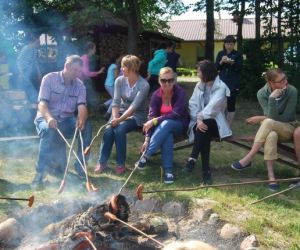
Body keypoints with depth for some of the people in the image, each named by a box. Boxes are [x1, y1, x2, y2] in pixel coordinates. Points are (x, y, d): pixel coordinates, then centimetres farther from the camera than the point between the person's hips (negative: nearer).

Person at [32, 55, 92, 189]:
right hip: (46, 119, -3)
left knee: (87, 126, -24)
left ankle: (80, 166, -9)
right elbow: (42, 103, -16)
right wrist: (49, 118, -39)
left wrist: (81, 119, -35)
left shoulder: (79, 85, 4)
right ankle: (40, 172, -27)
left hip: (67, 120, 4)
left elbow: (82, 106, -10)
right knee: (50, 130, -38)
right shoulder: (49, 78, -7)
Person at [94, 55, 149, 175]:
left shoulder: (144, 85, -19)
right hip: (121, 111, 4)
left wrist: (120, 120, -35)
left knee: (119, 129, -32)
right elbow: (116, 102, -8)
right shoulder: (119, 81, -3)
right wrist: (115, 118, -24)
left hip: (137, 115, -4)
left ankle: (121, 164, -18)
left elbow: (134, 106, -26)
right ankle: (102, 162, -16)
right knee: (108, 129, -26)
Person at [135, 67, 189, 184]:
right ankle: (168, 171, -36)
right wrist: (147, 139, -28)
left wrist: (155, 120, -32)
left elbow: (176, 114, -26)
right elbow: (151, 117, -17)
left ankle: (145, 157, -39)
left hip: (179, 125, -2)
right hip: (163, 126, 2)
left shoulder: (180, 92, -17)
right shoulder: (156, 95, -9)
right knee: (167, 135, -35)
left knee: (166, 124, -37)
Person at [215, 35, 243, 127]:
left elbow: (240, 68, -3)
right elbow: (216, 67, 7)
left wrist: (231, 63, -19)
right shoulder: (220, 53, 10)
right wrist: (221, 61, -12)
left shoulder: (238, 54, 1)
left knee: (231, 105, 0)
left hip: (233, 84, -2)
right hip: (221, 82, 2)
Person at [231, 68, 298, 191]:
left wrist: (261, 118, -16)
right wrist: (272, 98, -33)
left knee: (269, 122, -36)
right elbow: (272, 116, -19)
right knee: (271, 135, -38)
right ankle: (271, 175, -37)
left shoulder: (292, 91, -15)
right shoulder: (262, 93, -11)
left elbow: (286, 117, -15)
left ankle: (247, 159, -33)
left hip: (289, 128, -1)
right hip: (271, 128, 1)